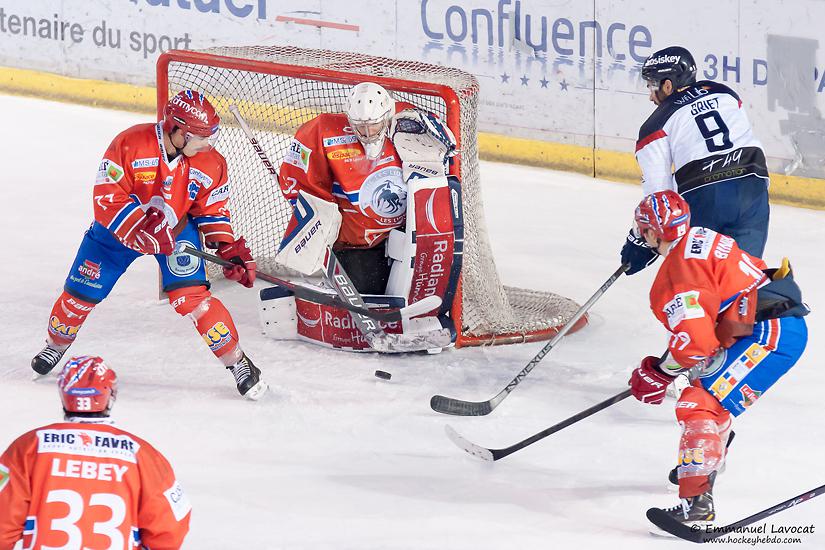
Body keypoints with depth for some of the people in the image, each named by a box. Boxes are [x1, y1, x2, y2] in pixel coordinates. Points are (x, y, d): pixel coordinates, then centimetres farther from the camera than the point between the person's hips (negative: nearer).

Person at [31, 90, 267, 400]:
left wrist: (228, 248, -16)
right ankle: (56, 344, 35)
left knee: (191, 295, -19)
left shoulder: (211, 164, -16)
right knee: (81, 292, 4)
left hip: (177, 229, 0)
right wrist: (140, 231, -39)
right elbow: (107, 200, -28)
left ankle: (237, 363, -9)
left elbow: (212, 212, -3)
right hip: (118, 227, 0)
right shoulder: (130, 145, -28)